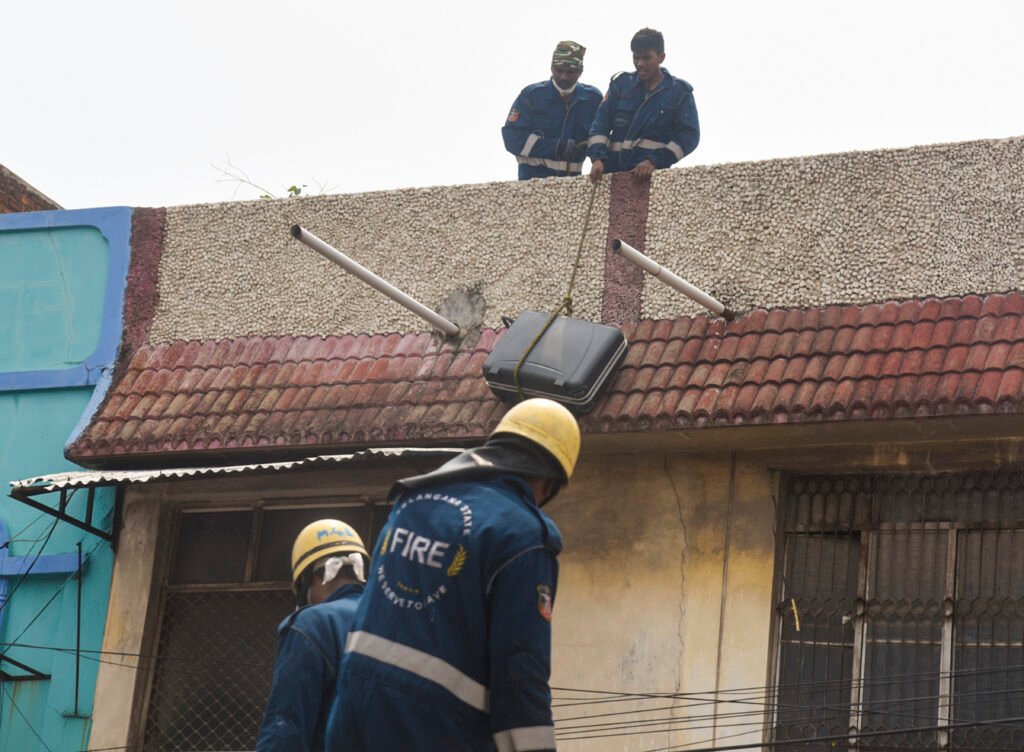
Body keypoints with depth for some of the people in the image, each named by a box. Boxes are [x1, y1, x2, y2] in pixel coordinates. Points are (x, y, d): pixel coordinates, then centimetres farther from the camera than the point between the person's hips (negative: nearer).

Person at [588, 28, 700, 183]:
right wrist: (597, 157, -11)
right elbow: (601, 123, 9)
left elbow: (689, 134, -3)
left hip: (651, 175, -3)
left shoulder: (679, 91, 5)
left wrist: (655, 161, -17)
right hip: (614, 171, 3)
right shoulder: (620, 83, 14)